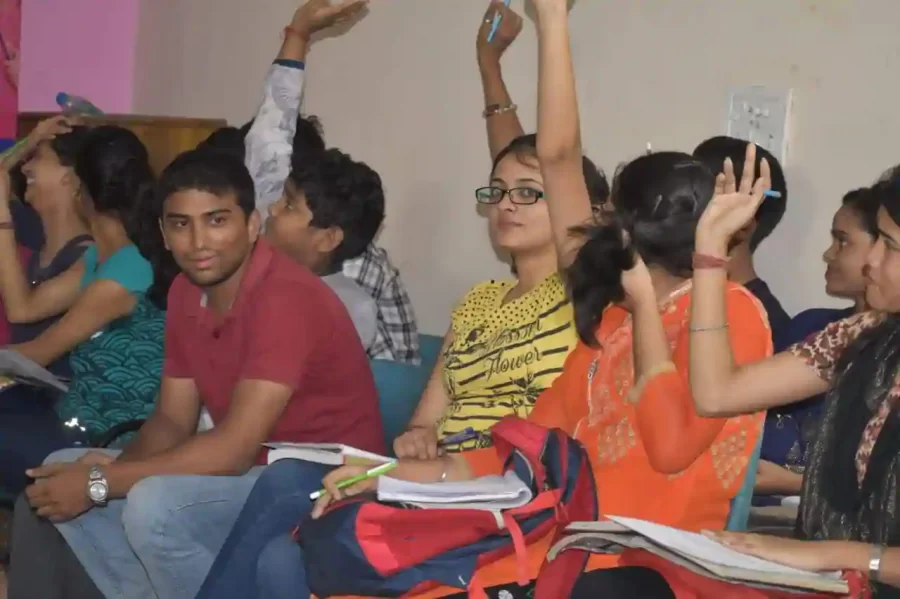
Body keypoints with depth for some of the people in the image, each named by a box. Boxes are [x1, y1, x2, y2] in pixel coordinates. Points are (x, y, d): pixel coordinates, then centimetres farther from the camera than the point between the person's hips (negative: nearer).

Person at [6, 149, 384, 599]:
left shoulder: (286, 297, -24)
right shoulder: (185, 292, 4)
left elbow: (234, 449, -28)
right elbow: (172, 419, 7)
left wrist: (101, 483, -23)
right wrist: (111, 470, -15)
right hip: (249, 471, 9)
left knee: (152, 506, -31)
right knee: (61, 475, 3)